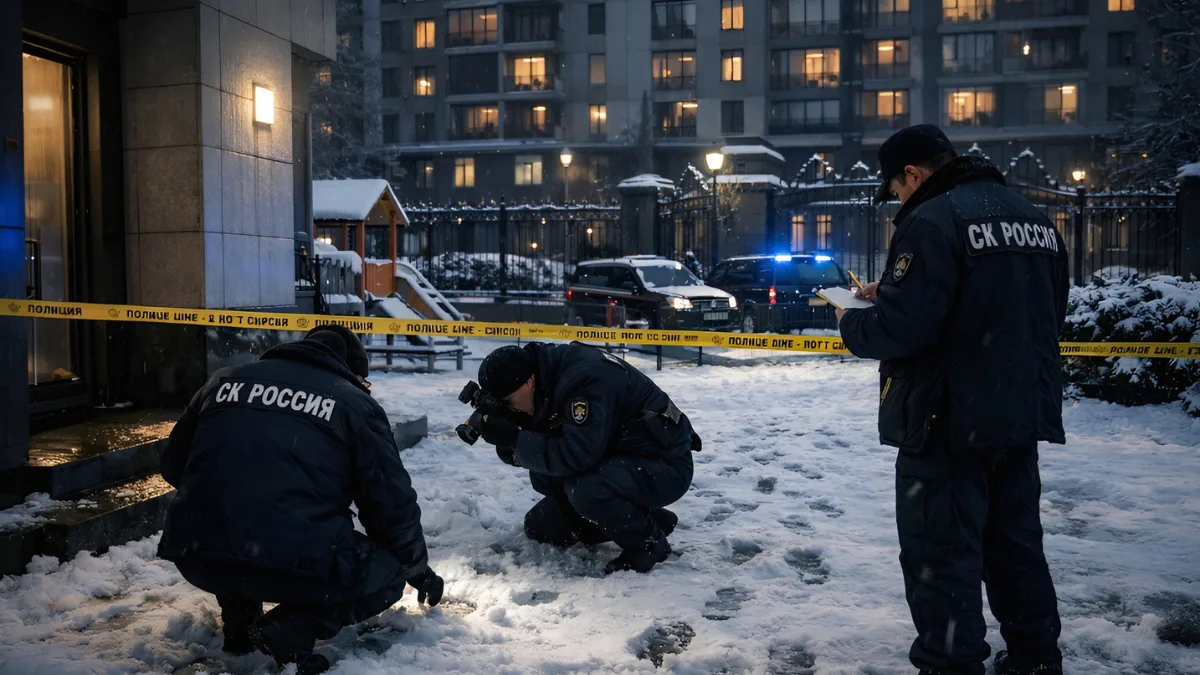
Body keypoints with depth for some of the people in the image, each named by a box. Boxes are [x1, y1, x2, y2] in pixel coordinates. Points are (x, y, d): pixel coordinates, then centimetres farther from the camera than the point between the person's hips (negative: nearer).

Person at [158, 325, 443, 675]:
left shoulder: (226, 380, 16)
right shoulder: (356, 404, 6)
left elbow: (173, 464, 26)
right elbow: (392, 501, 8)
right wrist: (418, 567, 25)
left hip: (195, 558, 6)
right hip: (296, 568, -5)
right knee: (391, 569, 18)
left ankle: (238, 621, 20)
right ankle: (288, 631, -2)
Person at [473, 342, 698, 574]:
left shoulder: (583, 378, -28)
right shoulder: (552, 375, 0)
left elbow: (577, 457, -36)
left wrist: (513, 438, -28)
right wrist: (505, 435, -16)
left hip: (665, 467, -10)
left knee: (584, 489, -36)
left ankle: (648, 542, -8)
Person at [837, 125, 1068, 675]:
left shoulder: (934, 221, -16)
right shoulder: (1033, 219, 11)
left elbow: (899, 329, -25)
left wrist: (851, 324, -2)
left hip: (951, 420, -9)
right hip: (1025, 413, 9)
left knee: (942, 553, 1)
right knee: (1015, 543, 20)